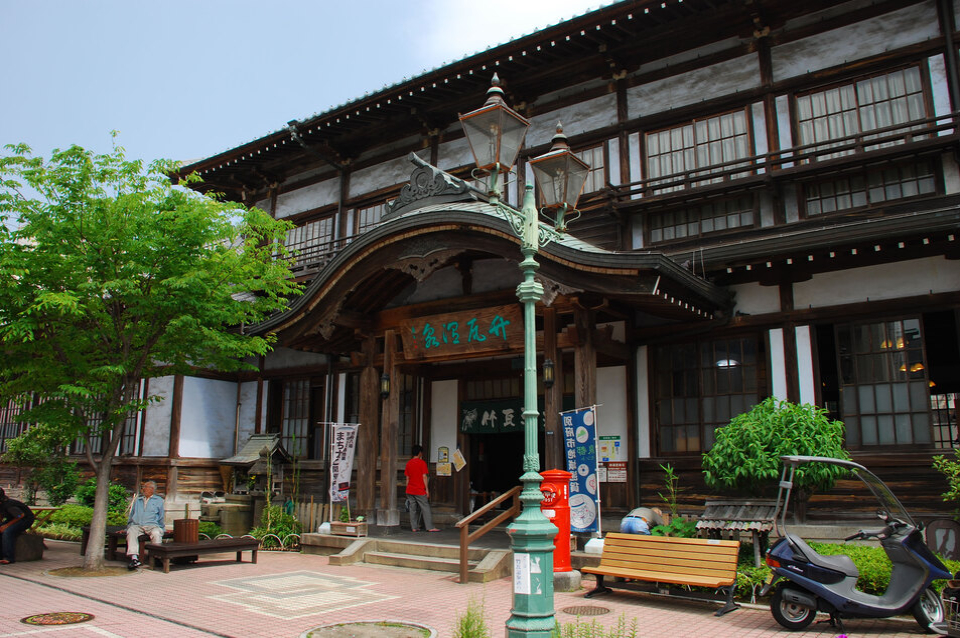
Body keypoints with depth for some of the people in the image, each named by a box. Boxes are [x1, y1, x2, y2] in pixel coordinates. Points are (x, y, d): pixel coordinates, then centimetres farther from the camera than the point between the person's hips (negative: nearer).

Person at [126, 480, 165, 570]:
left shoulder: (158, 500, 20)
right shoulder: (137, 500, 29)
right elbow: (131, 515, 30)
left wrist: (160, 529, 11)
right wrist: (129, 525, 18)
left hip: (152, 525, -2)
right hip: (137, 525, 2)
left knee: (156, 533, -37)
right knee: (131, 532, -34)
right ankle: (134, 558, -44)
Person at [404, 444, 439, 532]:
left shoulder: (408, 463, 8)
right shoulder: (422, 462, -8)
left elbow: (407, 478, 11)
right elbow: (424, 477, -10)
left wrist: (408, 490, 16)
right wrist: (427, 489, -7)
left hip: (410, 491, 5)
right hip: (420, 490, -5)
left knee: (413, 509, 7)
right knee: (425, 508, 0)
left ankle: (414, 527, 7)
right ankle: (430, 527, -1)